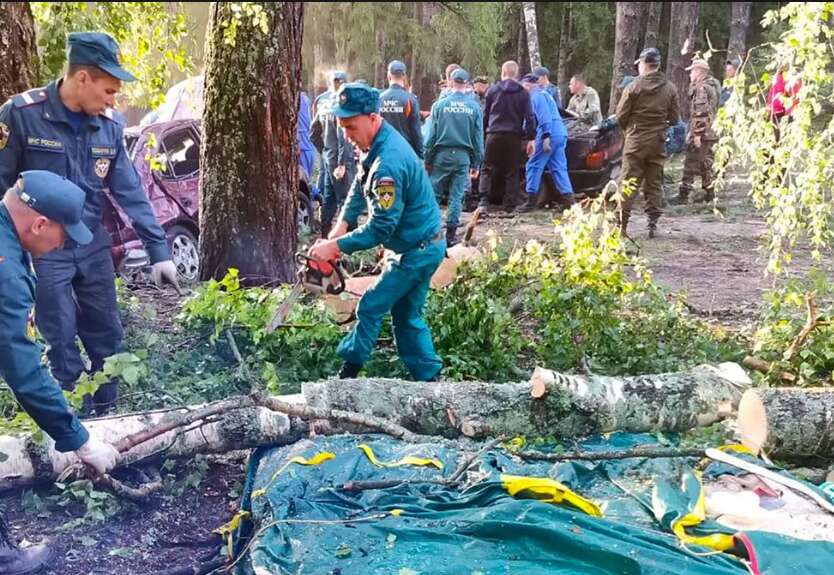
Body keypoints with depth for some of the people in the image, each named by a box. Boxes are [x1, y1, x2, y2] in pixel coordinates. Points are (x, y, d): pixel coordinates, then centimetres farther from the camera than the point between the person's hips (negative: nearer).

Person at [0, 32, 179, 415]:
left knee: (107, 337, 12)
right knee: (62, 341, 3)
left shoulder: (108, 126, -1)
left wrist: (158, 250, -2)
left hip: (93, 246, 5)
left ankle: (106, 415, 29)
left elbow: (130, 190, 1)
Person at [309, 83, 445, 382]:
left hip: (417, 251, -10)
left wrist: (335, 246, -22)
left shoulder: (388, 162, -29)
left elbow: (381, 226, -28)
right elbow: (360, 188, 13)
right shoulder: (380, 141, 2)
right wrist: (343, 224, 1)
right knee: (407, 315, 15)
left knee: (370, 307, 1)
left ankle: (347, 372, 17)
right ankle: (428, 377, 22)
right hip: (422, 246, 10)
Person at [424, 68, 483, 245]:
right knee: (457, 196, 5)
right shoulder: (474, 107, 2)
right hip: (463, 156, 1)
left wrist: (427, 159, 5)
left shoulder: (440, 105, -2)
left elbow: (432, 134, -1)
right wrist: (476, 164, 11)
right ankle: (450, 235, 6)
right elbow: (478, 138, 5)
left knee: (434, 194, 7)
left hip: (442, 154, -1)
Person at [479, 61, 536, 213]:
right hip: (514, 136, 0)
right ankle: (510, 205, 7)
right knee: (512, 172, 8)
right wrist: (531, 138, 3)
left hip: (494, 134, 0)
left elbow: (485, 115, 9)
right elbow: (529, 117, 0)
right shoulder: (523, 93, 4)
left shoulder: (492, 90, 5)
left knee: (488, 170, 6)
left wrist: (483, 132, 17)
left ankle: (484, 201, -10)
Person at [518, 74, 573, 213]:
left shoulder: (536, 95, -5)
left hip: (550, 134, -9)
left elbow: (544, 117, -18)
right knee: (559, 167, 7)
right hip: (561, 134, 9)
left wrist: (546, 136, -23)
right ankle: (569, 199, 0)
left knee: (534, 165, -2)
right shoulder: (544, 93, 26)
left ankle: (532, 200, 0)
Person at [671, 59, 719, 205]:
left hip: (701, 134, -10)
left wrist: (697, 134, -23)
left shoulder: (700, 88, -14)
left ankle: (683, 195, -6)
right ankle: (709, 192, 19)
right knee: (706, 163, 15)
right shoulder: (711, 87, 18)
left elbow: (700, 113, -22)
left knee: (690, 164, -7)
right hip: (711, 133, 10)